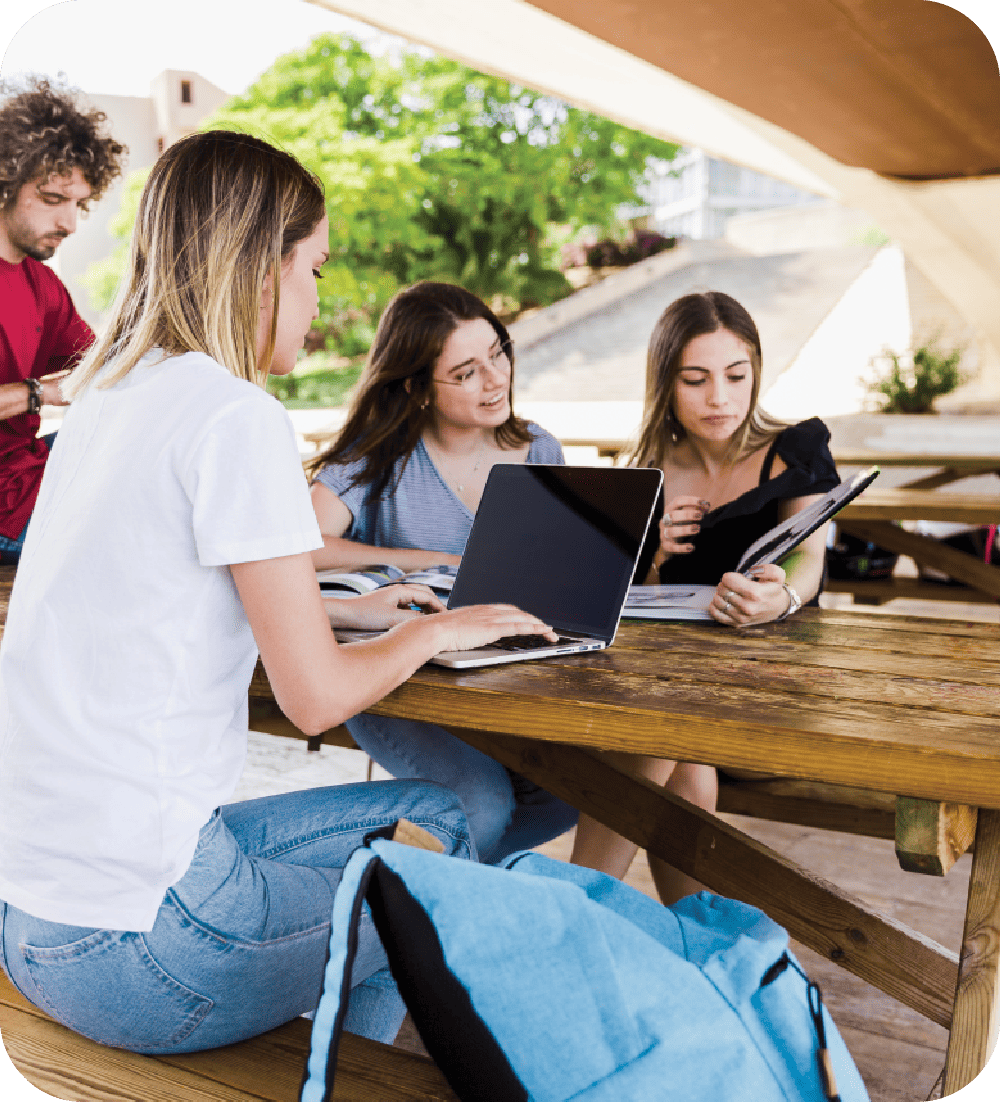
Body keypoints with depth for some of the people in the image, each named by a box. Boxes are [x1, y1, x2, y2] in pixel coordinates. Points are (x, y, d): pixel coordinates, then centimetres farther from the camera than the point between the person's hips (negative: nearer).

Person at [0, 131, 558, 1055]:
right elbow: (318, 696, -16)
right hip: (124, 945, -8)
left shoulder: (105, 397, 9)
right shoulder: (238, 418, -18)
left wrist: (346, 610, 25)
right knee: (456, 902, 11)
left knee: (437, 815, 20)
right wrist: (434, 632, 3)